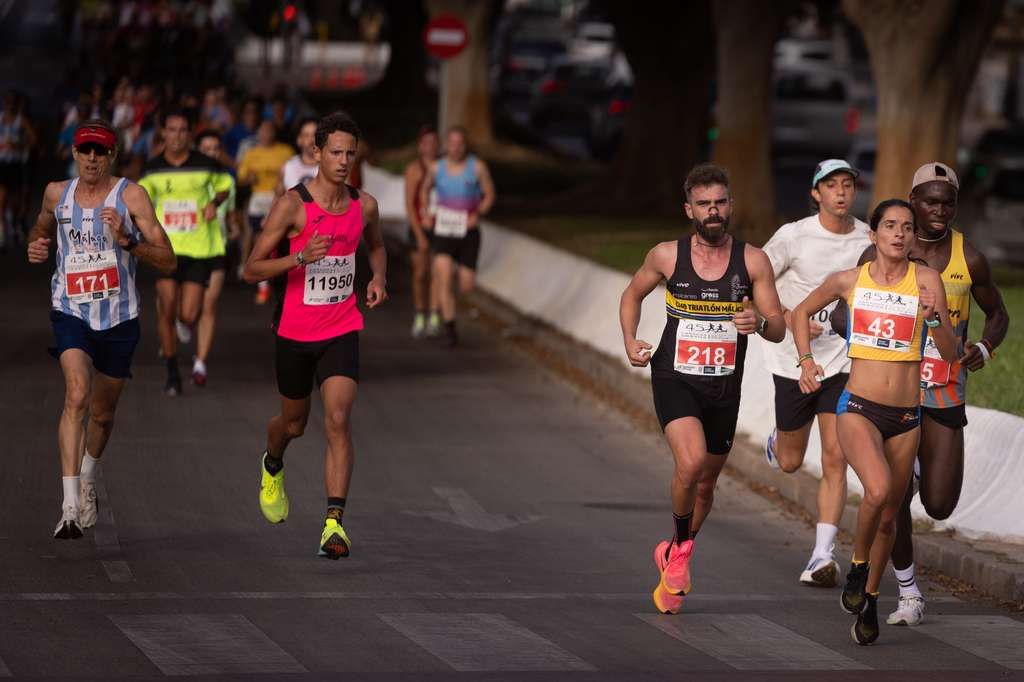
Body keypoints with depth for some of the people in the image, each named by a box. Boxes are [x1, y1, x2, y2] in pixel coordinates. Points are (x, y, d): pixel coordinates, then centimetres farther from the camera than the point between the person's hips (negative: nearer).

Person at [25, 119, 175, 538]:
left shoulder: (130, 196, -8)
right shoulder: (57, 194, 2)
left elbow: (167, 262, -12)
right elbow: (42, 227, 27)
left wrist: (126, 240, -27)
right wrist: (35, 245, 4)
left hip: (118, 317, 0)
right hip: (70, 312, 0)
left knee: (103, 413, 16)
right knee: (77, 395, -25)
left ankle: (87, 481, 48)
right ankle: (70, 507, -30)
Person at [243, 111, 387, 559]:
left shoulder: (364, 206, 0)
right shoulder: (292, 205, -13)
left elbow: (376, 246, 24)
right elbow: (252, 270, -13)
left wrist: (378, 279, 3)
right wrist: (301, 257, -28)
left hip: (342, 331, 1)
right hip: (295, 332, -1)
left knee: (338, 420, -18)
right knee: (294, 423, 17)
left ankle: (334, 523, -20)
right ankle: (272, 466, 54)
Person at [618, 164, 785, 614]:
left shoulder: (753, 261, -4)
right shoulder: (666, 256, -4)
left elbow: (779, 330, -2)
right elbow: (632, 296, 15)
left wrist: (758, 323, -25)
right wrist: (630, 341, -1)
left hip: (724, 387, 2)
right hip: (674, 379, -2)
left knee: (705, 483, 14)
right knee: (691, 463, -26)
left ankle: (673, 555, 41)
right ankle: (679, 555, -2)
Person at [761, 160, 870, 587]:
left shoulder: (869, 240, -2)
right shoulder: (794, 236, -11)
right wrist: (791, 321, -19)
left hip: (843, 363, 1)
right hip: (794, 361, -1)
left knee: (835, 459, -10)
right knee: (790, 462, 12)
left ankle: (822, 556, -8)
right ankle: (776, 440, 50)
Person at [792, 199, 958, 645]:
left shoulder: (926, 281, -2)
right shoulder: (849, 280, 1)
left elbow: (951, 354, -5)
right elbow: (802, 312, 21)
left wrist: (935, 318, -22)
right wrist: (806, 361, 9)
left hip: (906, 416, 2)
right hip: (858, 407, -2)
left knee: (889, 515, 11)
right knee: (878, 489, -28)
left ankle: (869, 600, 32)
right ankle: (858, 565, -1)